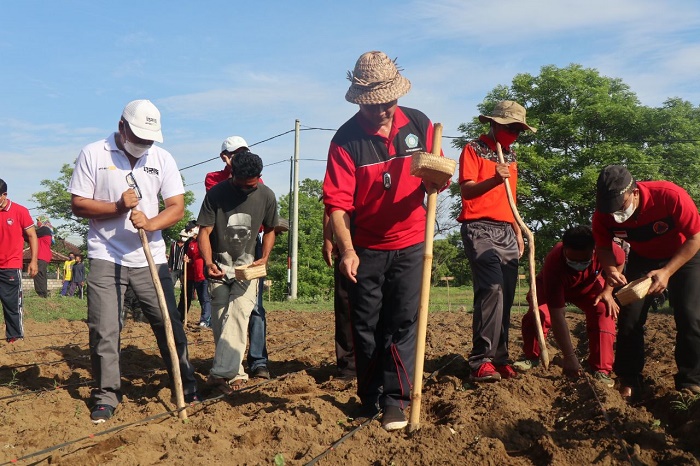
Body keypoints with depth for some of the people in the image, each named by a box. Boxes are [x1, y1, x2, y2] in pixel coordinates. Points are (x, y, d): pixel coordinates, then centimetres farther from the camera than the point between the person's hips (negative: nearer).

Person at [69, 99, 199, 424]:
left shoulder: (162, 158, 3)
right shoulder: (93, 154, -2)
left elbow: (177, 207, -1)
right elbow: (78, 204, -3)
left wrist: (151, 223, -21)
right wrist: (118, 207, -18)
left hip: (151, 258, 2)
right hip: (106, 258, -2)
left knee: (169, 324, 4)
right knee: (103, 331, -3)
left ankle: (187, 385, 18)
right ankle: (106, 395, 11)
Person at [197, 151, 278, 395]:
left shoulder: (266, 196, -7)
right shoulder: (216, 193, -12)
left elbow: (269, 230, 9)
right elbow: (204, 231, -11)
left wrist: (265, 258, -6)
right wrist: (208, 263, -27)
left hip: (247, 263, -1)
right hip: (219, 264, 1)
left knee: (239, 312, -20)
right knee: (219, 319, 3)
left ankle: (223, 373, -28)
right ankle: (235, 372, 15)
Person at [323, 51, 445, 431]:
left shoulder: (419, 125, -3)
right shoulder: (347, 139, -12)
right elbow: (338, 201, -17)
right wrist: (346, 249, -30)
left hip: (409, 244, 1)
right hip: (365, 248, -1)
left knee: (403, 322, -1)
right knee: (366, 327, 7)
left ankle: (395, 400, 6)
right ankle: (369, 400, 20)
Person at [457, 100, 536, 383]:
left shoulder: (511, 156, 22)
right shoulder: (474, 149, 1)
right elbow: (466, 190, -9)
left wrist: (518, 232, 22)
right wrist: (494, 180, -25)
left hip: (507, 232, 7)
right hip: (479, 229, -7)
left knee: (506, 296, 2)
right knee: (492, 288, -22)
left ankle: (499, 358, 9)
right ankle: (481, 360, -21)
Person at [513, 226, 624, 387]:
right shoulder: (553, 263, -45)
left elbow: (619, 259, -10)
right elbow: (557, 315, -44)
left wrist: (608, 291, -18)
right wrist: (569, 357, -46)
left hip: (589, 286, 2)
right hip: (552, 287, -2)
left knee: (604, 313, -23)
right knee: (537, 313, -27)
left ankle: (601, 371, -14)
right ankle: (531, 358, -2)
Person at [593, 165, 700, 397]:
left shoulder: (671, 196, -37)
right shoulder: (603, 213, -26)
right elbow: (603, 247, -9)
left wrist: (667, 272, -35)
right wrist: (610, 269, -32)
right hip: (642, 258, 3)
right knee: (629, 317, -4)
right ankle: (628, 383, 7)